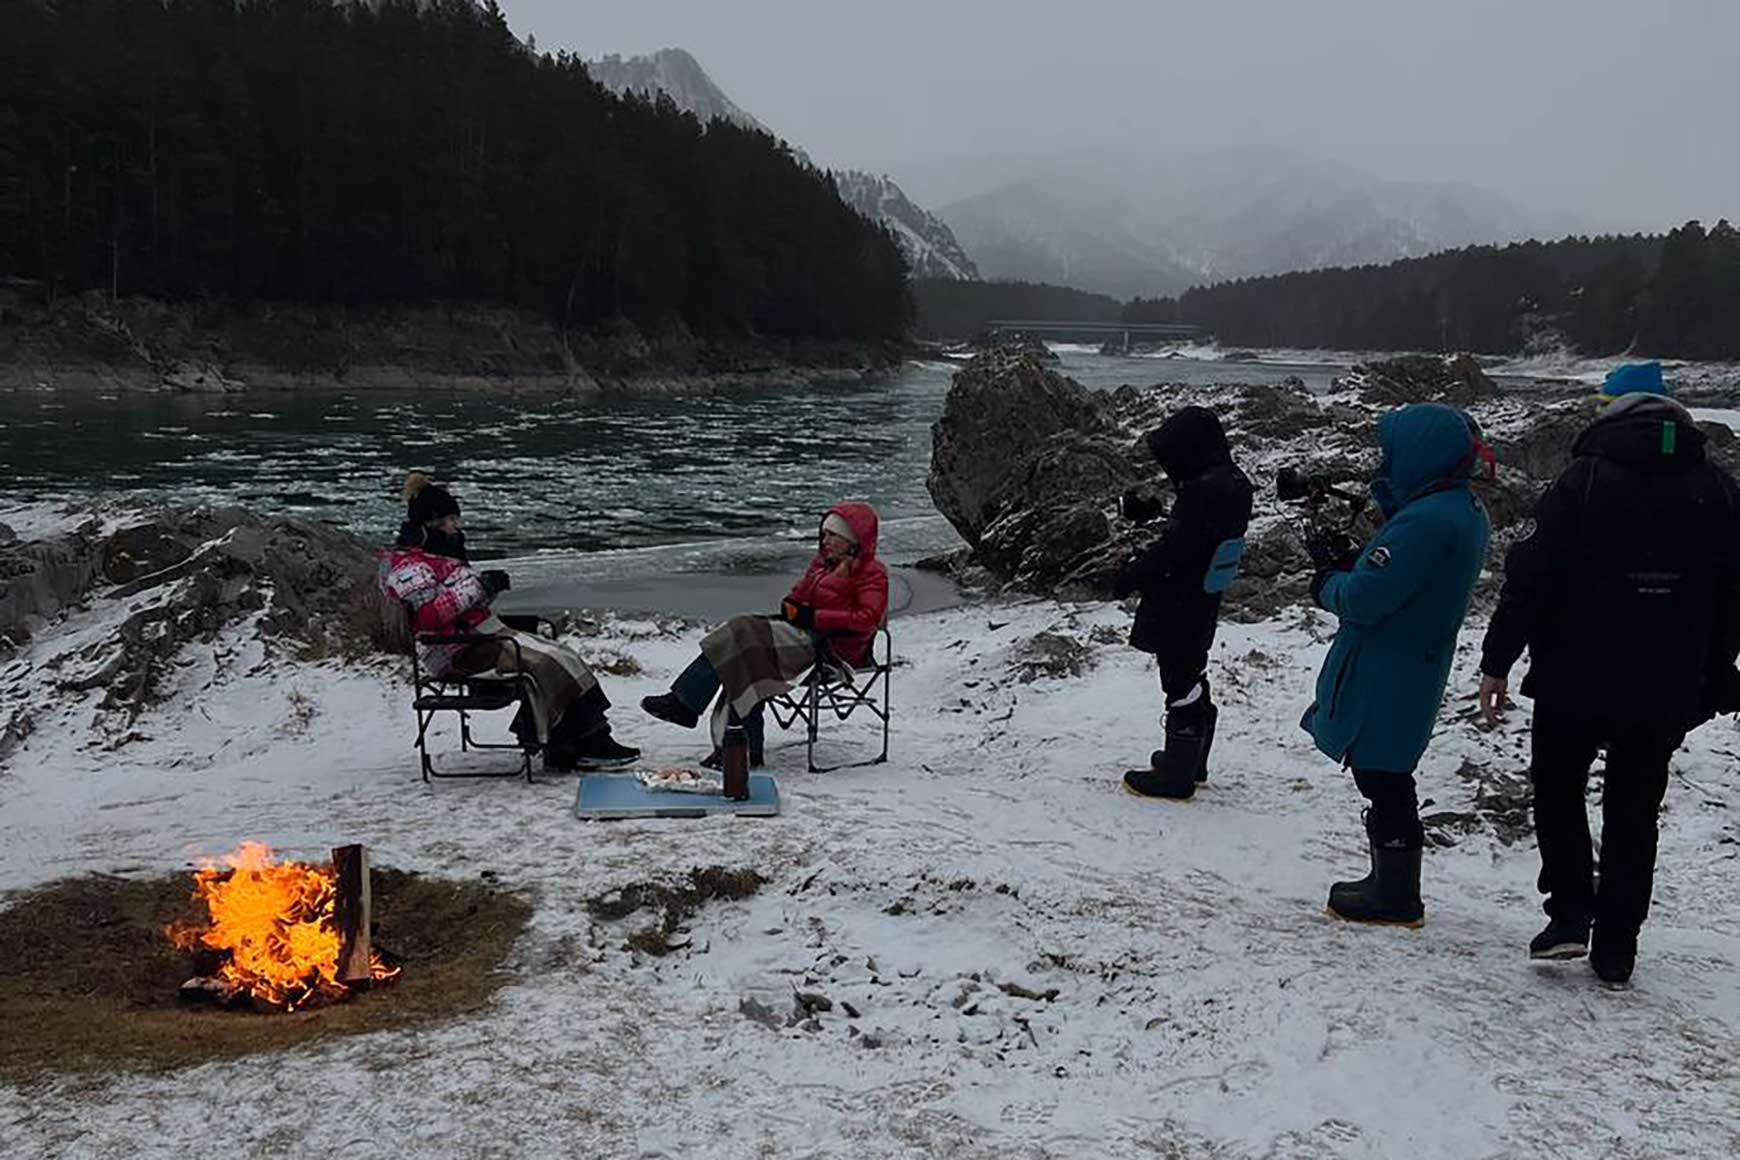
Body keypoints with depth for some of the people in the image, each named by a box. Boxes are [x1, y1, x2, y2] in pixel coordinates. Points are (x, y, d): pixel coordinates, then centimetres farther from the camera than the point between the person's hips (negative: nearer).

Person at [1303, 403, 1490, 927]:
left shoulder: (1424, 521, -25)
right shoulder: (1467, 511, 9)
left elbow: (1363, 599, -24)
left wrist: (1328, 583, -5)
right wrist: (1347, 563, 4)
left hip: (1384, 680, -10)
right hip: (1418, 672, 10)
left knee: (1382, 779, 2)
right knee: (1389, 776, 19)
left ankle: (1395, 897, 14)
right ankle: (1391, 883, 30)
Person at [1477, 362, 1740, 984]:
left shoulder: (1583, 478, -10)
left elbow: (1532, 576, -13)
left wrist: (1497, 661, -7)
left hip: (1576, 681, -3)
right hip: (1667, 692, 3)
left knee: (1557, 787, 16)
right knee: (1634, 809, 13)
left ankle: (1571, 913, 6)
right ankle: (1616, 945, 17)